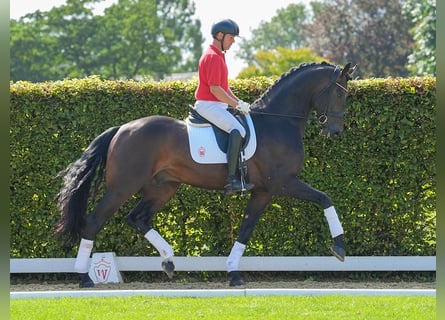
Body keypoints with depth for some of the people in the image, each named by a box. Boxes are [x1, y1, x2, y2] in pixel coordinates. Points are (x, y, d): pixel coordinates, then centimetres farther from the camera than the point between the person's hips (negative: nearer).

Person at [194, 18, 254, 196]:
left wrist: (239, 102, 12)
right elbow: (215, 89, -21)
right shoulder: (212, 57, -15)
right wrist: (237, 105, -16)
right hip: (209, 105, -11)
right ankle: (231, 180, -35)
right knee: (237, 130, -28)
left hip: (217, 105, 11)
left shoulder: (218, 56, 19)